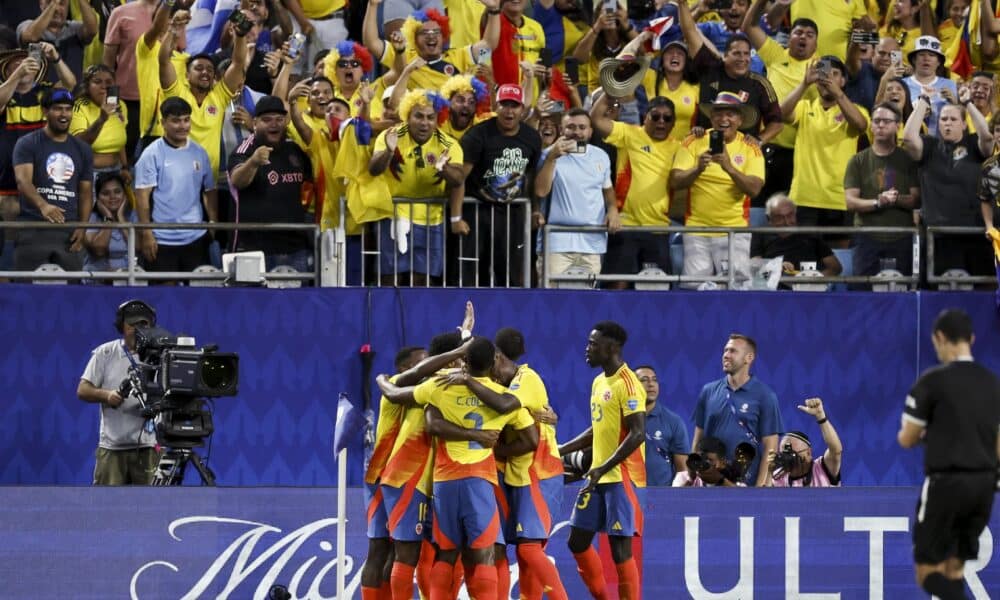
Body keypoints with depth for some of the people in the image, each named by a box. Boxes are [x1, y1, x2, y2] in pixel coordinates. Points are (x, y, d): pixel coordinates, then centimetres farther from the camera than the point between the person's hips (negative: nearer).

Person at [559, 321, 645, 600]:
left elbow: (637, 434, -21)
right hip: (598, 476, 10)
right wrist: (560, 451, 19)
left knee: (620, 549, -8)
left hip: (622, 478, -10)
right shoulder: (599, 382, 14)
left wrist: (604, 469, -26)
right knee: (578, 541, 11)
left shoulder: (627, 384, -15)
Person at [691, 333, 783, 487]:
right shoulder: (709, 392, 9)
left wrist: (760, 488, -11)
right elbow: (698, 439, 13)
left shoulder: (765, 396, -1)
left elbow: (770, 447, -3)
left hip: (746, 485, -3)